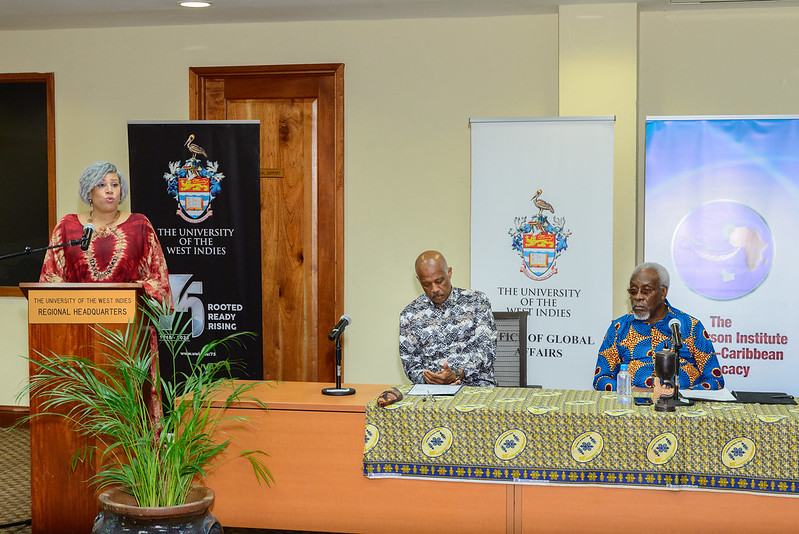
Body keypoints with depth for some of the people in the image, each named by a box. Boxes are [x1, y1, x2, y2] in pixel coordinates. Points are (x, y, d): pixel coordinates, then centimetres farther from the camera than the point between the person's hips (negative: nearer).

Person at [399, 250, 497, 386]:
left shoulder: (477, 302, 8)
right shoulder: (409, 315, 11)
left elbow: (486, 350, 1)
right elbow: (410, 363, 10)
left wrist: (457, 374, -15)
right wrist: (427, 378, -13)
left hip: (476, 383, 0)